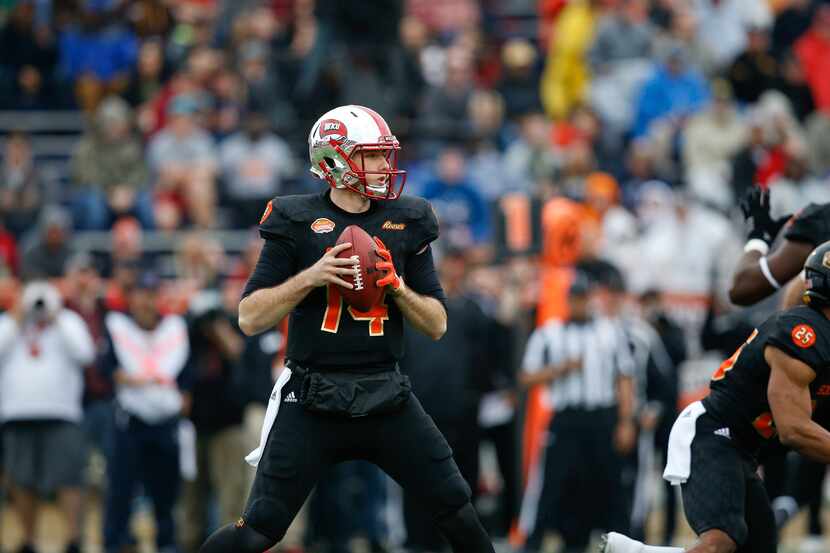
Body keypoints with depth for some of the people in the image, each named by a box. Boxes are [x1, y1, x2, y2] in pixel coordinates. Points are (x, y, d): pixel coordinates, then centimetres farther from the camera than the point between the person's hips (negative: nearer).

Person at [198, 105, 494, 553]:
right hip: (312, 401, -3)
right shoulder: (296, 222, -3)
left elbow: (437, 326, 8)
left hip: (386, 397, 3)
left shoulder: (406, 223, 6)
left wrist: (396, 285, -10)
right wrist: (309, 277, -18)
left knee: (457, 511, 1)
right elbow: (250, 318, -5)